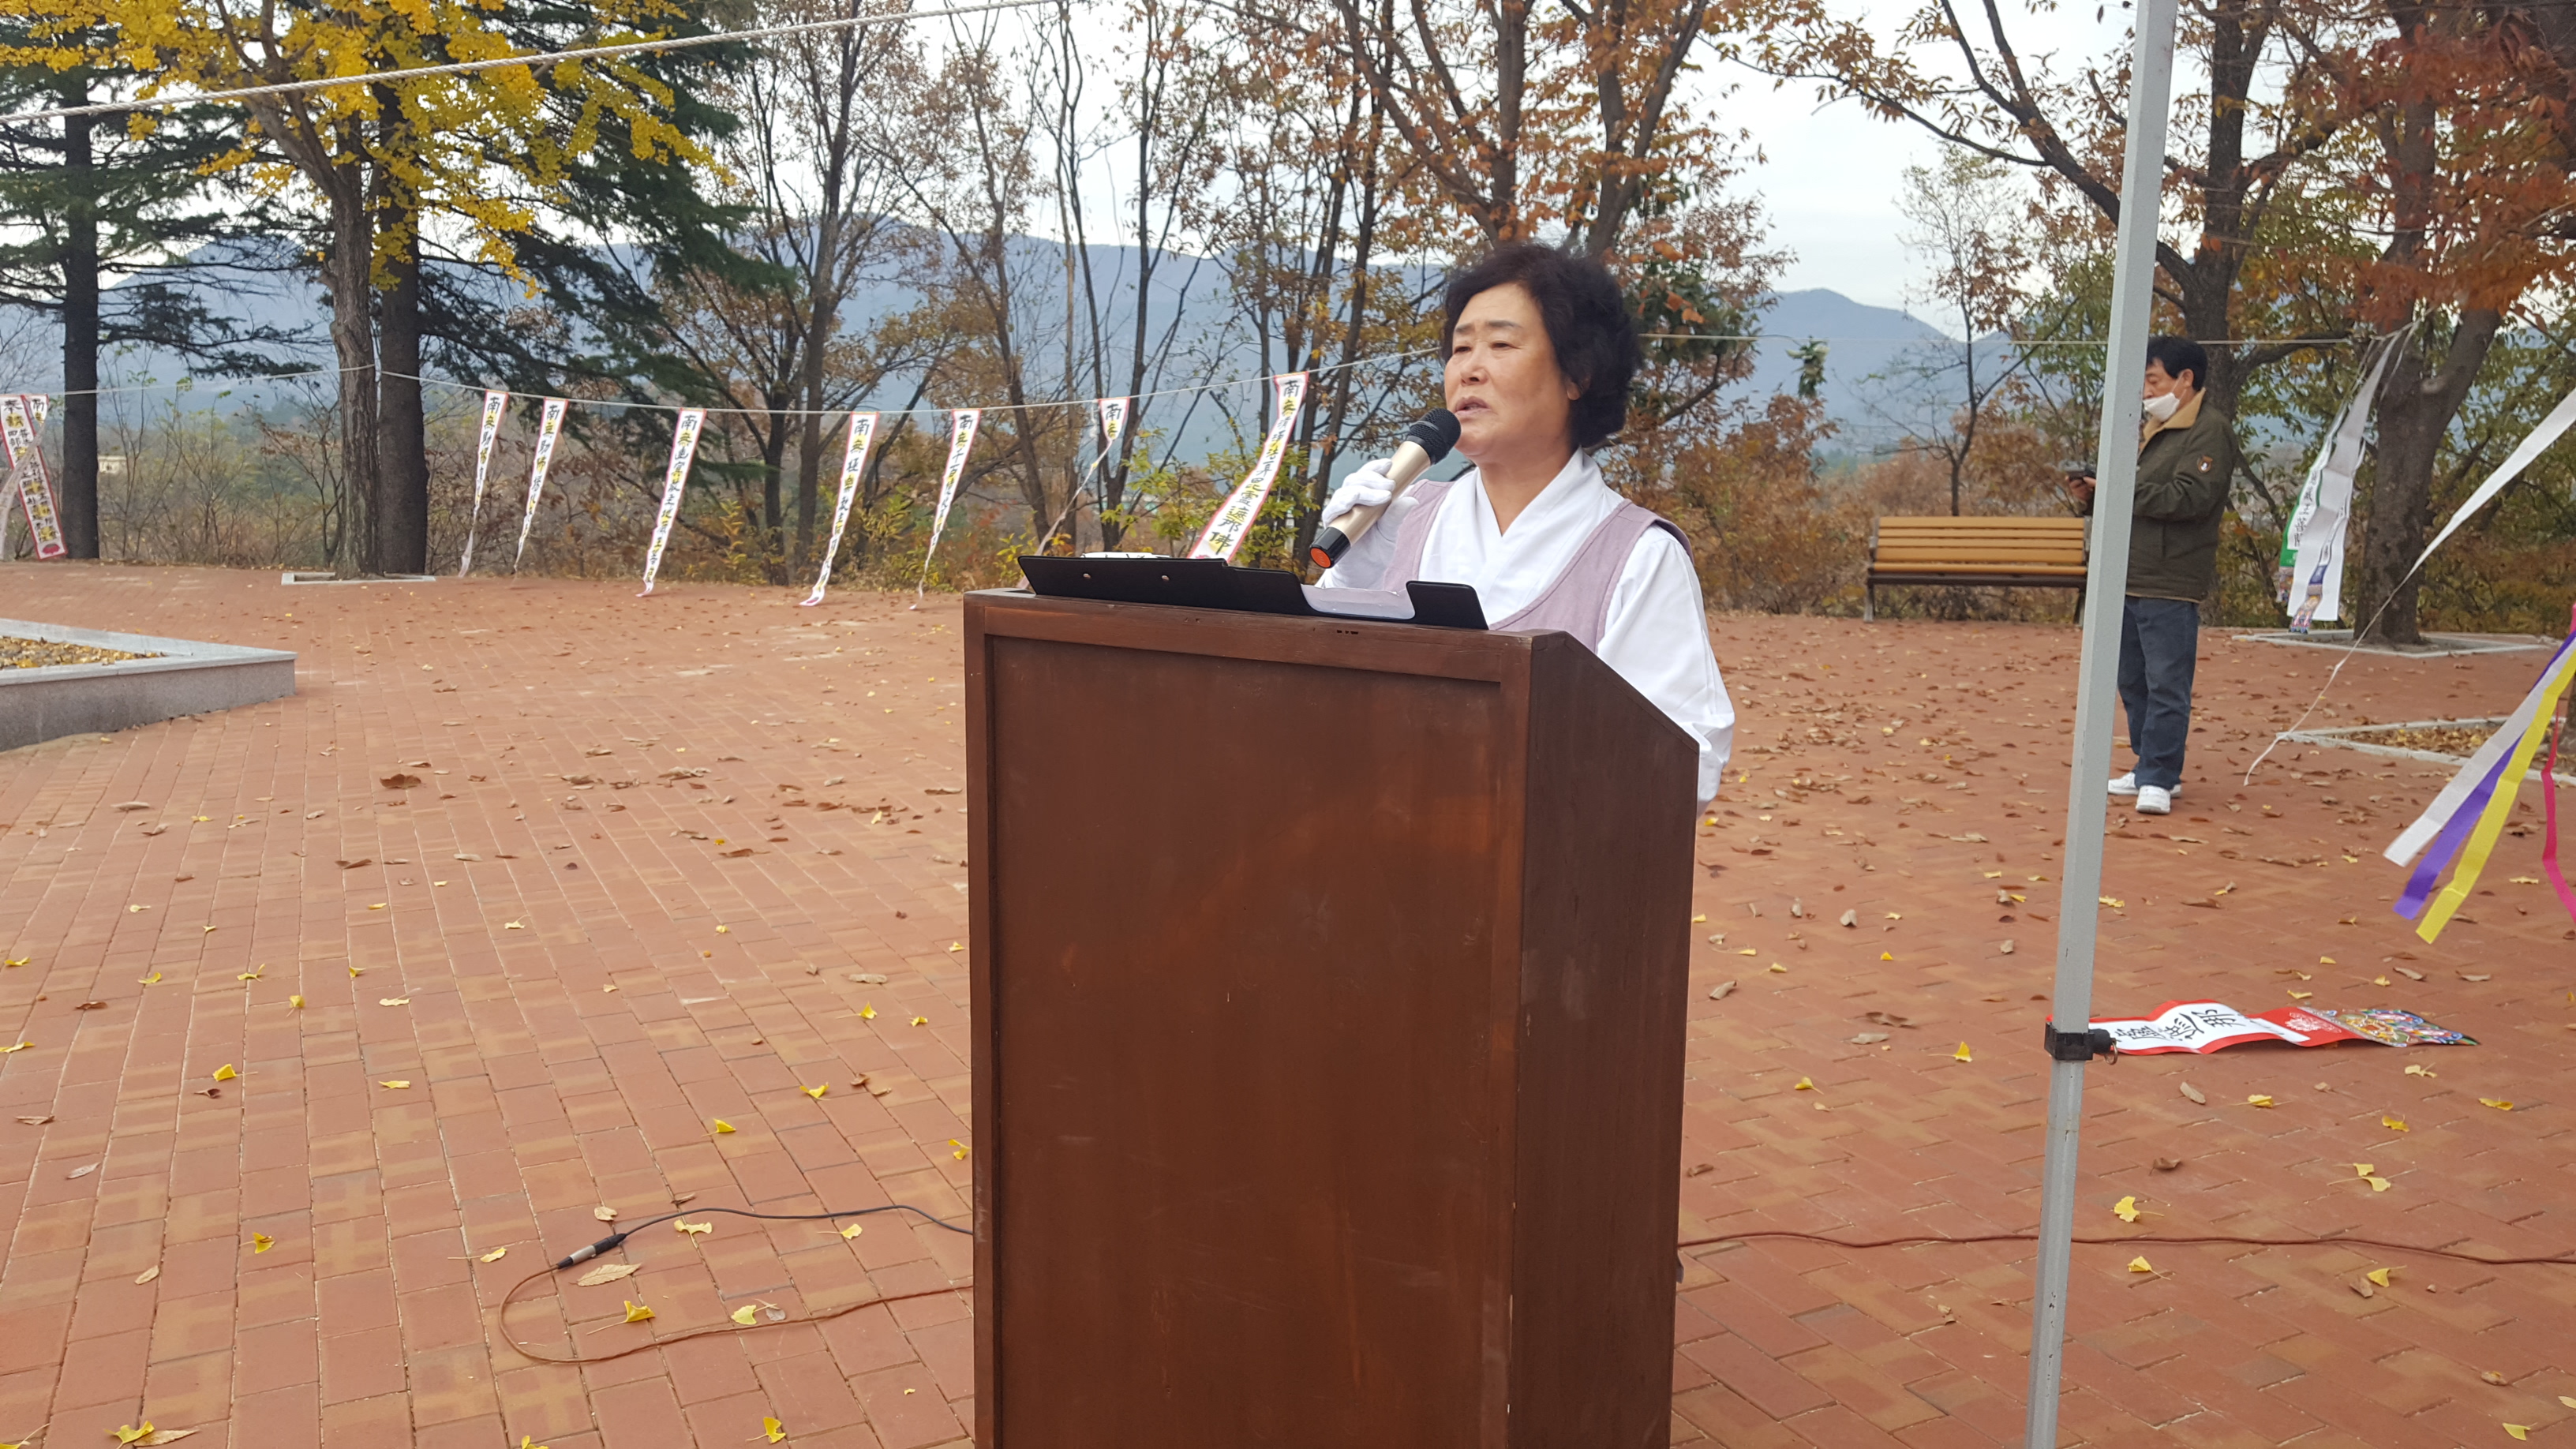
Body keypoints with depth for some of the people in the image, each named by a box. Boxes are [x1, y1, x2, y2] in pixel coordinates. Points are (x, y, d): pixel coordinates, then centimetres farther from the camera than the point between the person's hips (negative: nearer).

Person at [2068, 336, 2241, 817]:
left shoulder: (2209, 430, -7)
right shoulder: (2152, 429, 22)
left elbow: (2190, 497, -21)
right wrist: (2095, 498, 8)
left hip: (2170, 586, -9)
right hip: (2128, 579, 10)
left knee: (2166, 685, -7)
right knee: (2133, 682, 13)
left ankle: (2159, 779, -4)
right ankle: (2151, 770, 22)